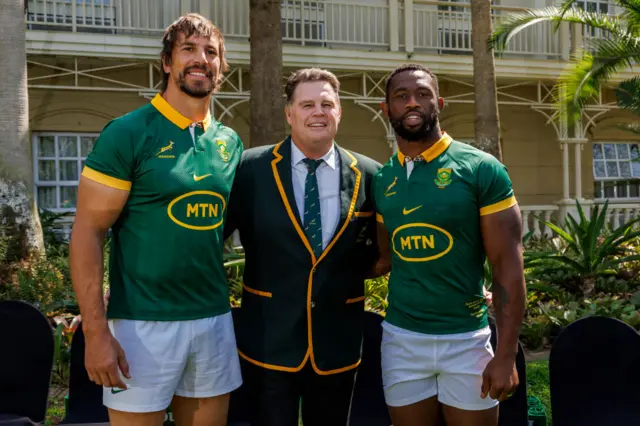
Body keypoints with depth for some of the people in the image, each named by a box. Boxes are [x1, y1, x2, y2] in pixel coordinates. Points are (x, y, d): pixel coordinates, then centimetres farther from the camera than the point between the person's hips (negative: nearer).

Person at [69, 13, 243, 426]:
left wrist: (220, 292, 8)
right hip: (144, 322, -5)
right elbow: (88, 232, -11)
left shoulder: (231, 143, 8)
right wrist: (96, 331, -17)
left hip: (215, 319, 5)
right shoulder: (128, 132, -8)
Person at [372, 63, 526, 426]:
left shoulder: (482, 170, -9)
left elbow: (509, 266, -11)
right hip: (401, 339, 4)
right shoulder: (382, 180, 4)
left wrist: (506, 354, -14)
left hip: (466, 339, -3)